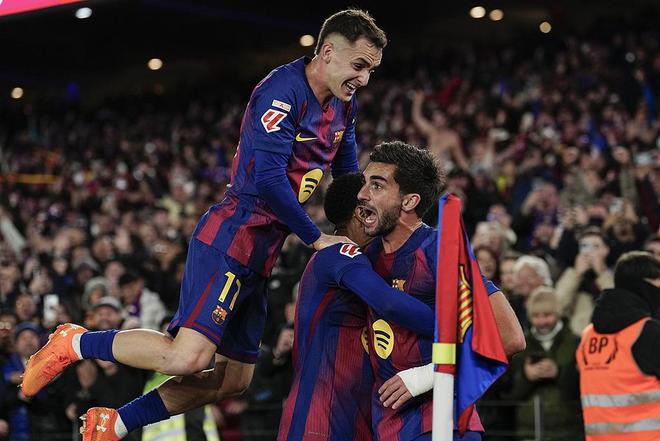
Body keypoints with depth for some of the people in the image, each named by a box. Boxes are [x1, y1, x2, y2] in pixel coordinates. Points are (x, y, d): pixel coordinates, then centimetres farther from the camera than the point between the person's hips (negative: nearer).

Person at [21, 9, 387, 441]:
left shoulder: (344, 106, 12)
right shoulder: (282, 91, -17)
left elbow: (348, 178, 26)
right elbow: (268, 180, -24)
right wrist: (316, 238, -17)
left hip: (261, 252, 10)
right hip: (231, 238, -10)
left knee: (234, 379, 11)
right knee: (188, 357, -23)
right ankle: (77, 344, -1)